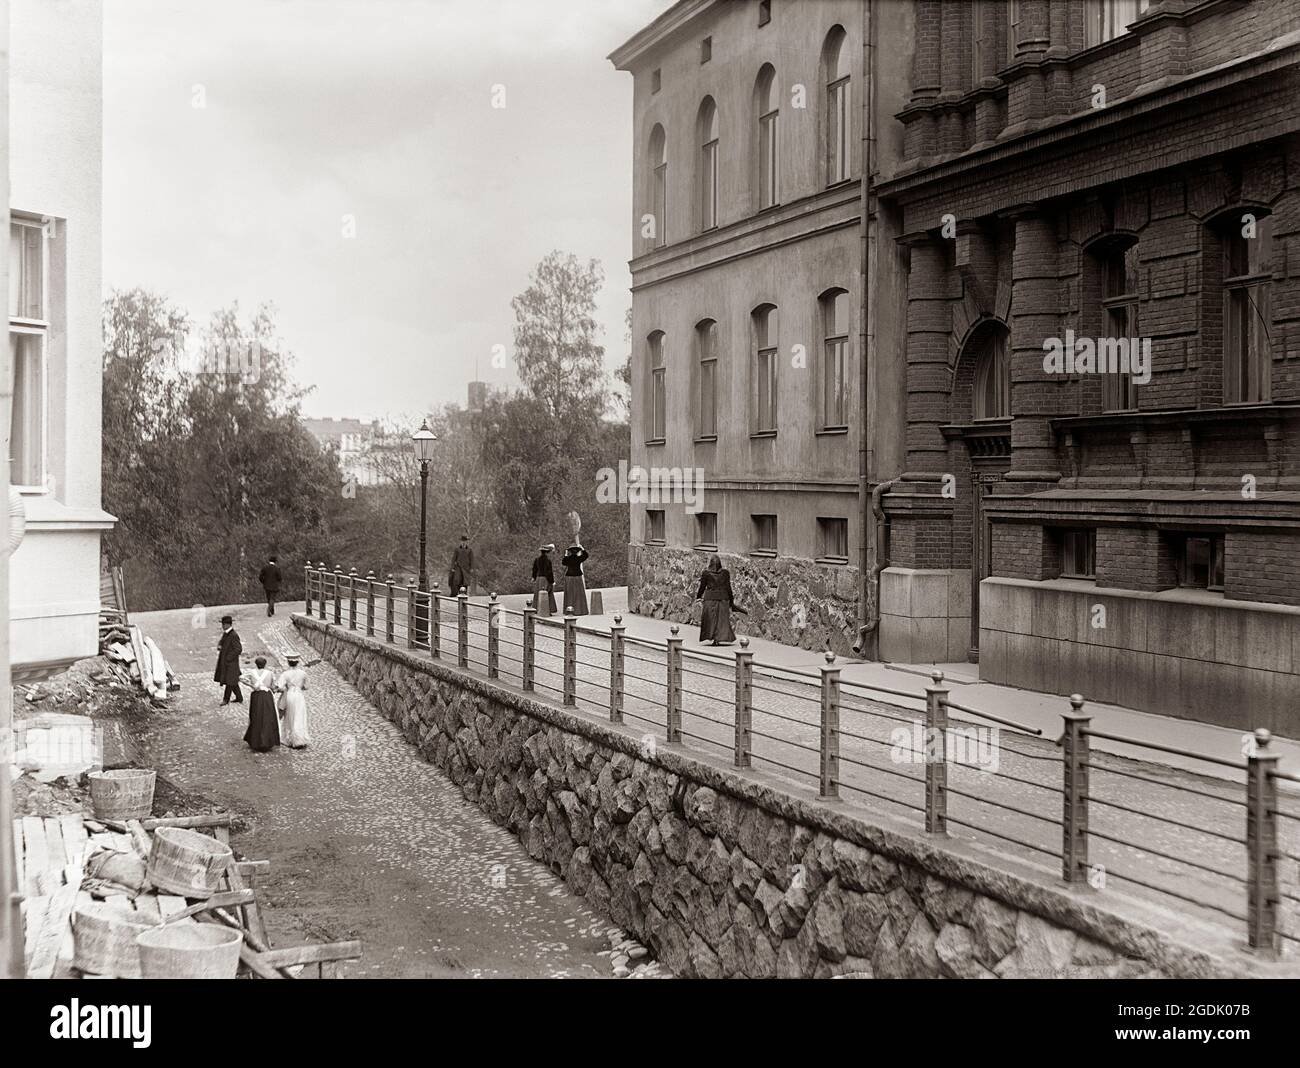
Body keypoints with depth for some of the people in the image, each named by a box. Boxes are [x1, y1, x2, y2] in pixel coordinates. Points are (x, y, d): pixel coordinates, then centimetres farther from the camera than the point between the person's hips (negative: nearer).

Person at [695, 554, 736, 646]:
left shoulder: (705, 573, -5)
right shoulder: (725, 572, -2)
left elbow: (702, 587, 1)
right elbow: (728, 587, 0)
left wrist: (698, 597, 17)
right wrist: (731, 600, 9)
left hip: (710, 598, -1)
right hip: (723, 598, 1)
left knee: (711, 620, 8)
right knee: (722, 619, 8)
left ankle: (713, 639, 2)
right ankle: (719, 638, 4)